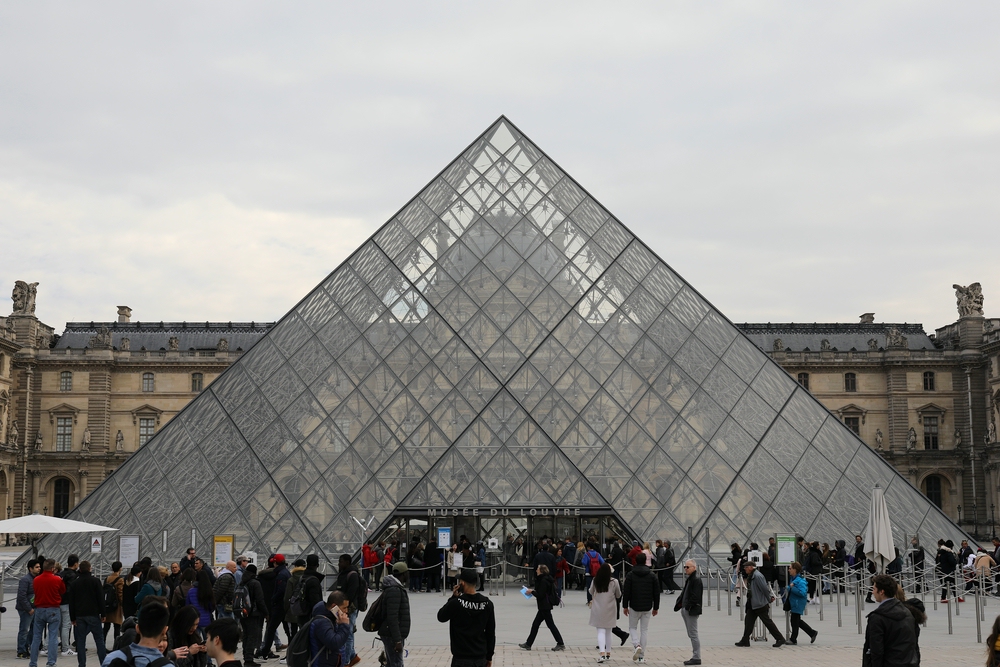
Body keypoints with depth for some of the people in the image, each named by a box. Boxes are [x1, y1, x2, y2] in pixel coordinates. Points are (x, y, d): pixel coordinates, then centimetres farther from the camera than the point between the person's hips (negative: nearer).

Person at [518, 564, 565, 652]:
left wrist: (532, 591, -7)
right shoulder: (543, 579, 11)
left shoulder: (544, 581, -20)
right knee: (535, 624, 12)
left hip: (545, 607, -10)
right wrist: (533, 591, 8)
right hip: (544, 606, 10)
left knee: (550, 624, -3)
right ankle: (528, 644, 17)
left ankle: (561, 644, 4)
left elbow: (540, 595, -21)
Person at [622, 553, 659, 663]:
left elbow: (626, 592, -7)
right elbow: (656, 593, 4)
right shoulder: (652, 575, 1)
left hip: (634, 607, -2)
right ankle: (641, 656, 8)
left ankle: (637, 645, -12)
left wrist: (625, 606, 1)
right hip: (647, 608, 2)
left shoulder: (630, 575, -5)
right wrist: (656, 607, 12)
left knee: (632, 627, 15)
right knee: (644, 630, 9)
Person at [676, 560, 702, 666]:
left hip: (692, 611, -10)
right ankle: (695, 656, 19)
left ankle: (697, 657, 0)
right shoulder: (688, 579, 16)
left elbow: (695, 596, -21)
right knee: (691, 635, 13)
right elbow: (684, 593, 20)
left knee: (693, 634, -5)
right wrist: (679, 604, 10)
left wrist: (688, 606, -21)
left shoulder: (696, 580, -14)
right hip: (686, 610, 10)